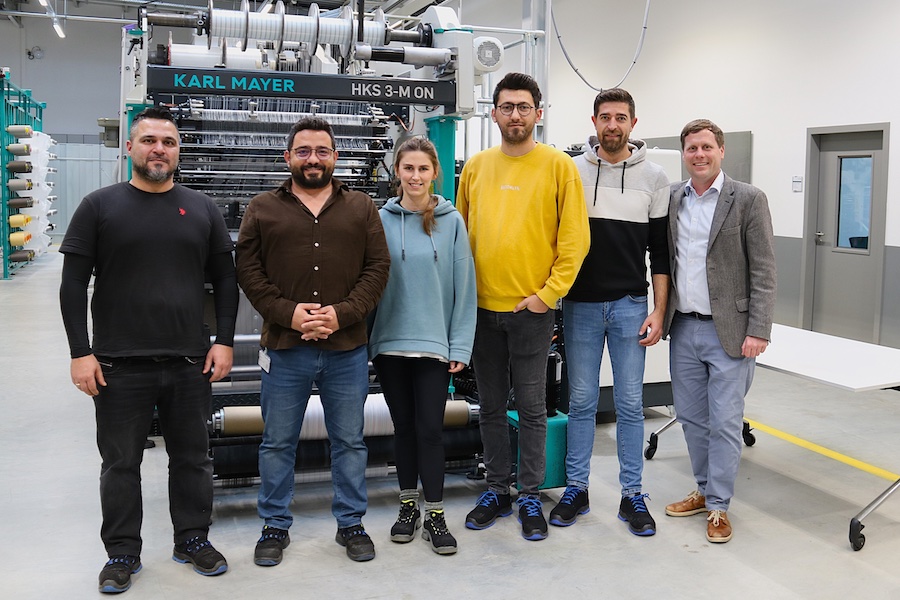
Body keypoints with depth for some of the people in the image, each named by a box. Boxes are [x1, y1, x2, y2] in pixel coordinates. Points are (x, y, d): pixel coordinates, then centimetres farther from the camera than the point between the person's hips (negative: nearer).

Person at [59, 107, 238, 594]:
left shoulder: (202, 209, 7)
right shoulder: (100, 207, 1)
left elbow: (225, 280, 9)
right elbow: (73, 285, -1)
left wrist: (224, 341, 1)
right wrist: (80, 353, -7)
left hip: (190, 363, 2)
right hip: (119, 365, -2)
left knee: (192, 457, 12)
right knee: (120, 463, 9)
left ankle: (193, 539, 29)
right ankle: (122, 553, 24)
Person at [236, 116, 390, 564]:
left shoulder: (361, 208, 7)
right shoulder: (263, 209, 5)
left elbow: (378, 267, 1)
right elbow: (248, 270, 0)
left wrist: (343, 313, -12)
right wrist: (288, 313, -13)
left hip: (347, 348, 1)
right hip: (284, 348, 0)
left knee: (350, 441, 11)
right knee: (278, 442, 10)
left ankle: (351, 523, 26)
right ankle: (275, 527, 26)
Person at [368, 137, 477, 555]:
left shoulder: (451, 221, -1)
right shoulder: (380, 220, 2)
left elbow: (464, 286, -1)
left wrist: (460, 344, -4)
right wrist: (366, 335, 0)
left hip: (434, 344, -1)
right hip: (389, 342, 2)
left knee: (430, 428, 0)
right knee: (403, 426, 12)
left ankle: (434, 515, 12)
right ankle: (408, 506, 26)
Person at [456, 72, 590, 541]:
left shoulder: (559, 166, -3)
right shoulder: (476, 167, 8)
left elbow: (574, 237, -7)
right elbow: (460, 232, 13)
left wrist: (548, 293, -12)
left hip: (531, 308, -4)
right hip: (482, 307, 4)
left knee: (531, 407, 5)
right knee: (491, 406, 13)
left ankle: (530, 497, 19)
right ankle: (497, 490, 27)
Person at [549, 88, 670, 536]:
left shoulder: (653, 178, 3)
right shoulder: (572, 172, 3)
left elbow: (661, 251, 4)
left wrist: (658, 311, -2)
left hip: (630, 306, 0)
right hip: (580, 305, 1)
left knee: (630, 403, 5)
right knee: (581, 400, 8)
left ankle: (632, 495, 16)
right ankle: (576, 490, 20)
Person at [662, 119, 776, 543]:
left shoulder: (748, 200, -6)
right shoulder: (672, 199, 7)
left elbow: (763, 271, -8)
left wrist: (758, 331, -13)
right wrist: (661, 315, 6)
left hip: (728, 331, -5)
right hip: (683, 329, 5)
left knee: (724, 422, 1)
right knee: (691, 417, 14)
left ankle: (718, 505, 13)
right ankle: (705, 490, 30)